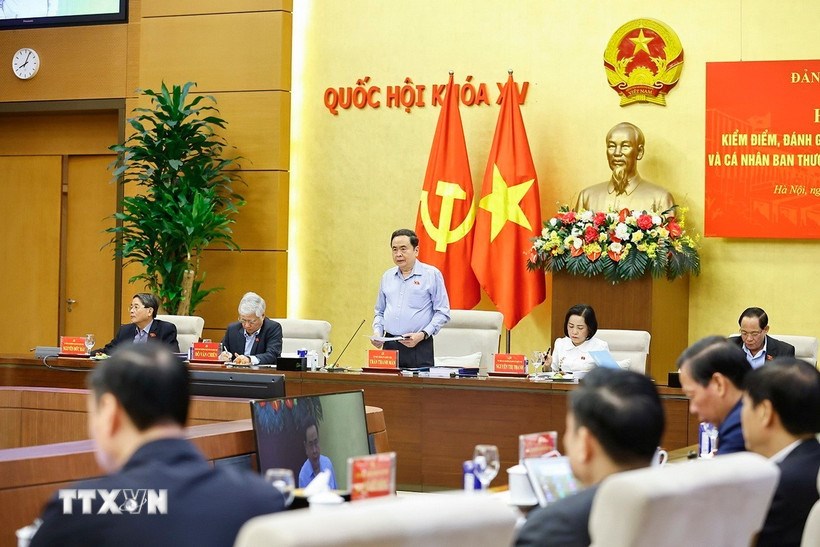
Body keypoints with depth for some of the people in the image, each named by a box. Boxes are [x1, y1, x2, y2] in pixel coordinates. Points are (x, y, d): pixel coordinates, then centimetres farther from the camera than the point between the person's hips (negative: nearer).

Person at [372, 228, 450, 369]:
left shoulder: (432, 274, 1)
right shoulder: (387, 277, 16)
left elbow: (442, 313, -2)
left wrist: (422, 335, -13)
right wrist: (377, 332, 7)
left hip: (419, 347, -4)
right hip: (389, 345, 4)